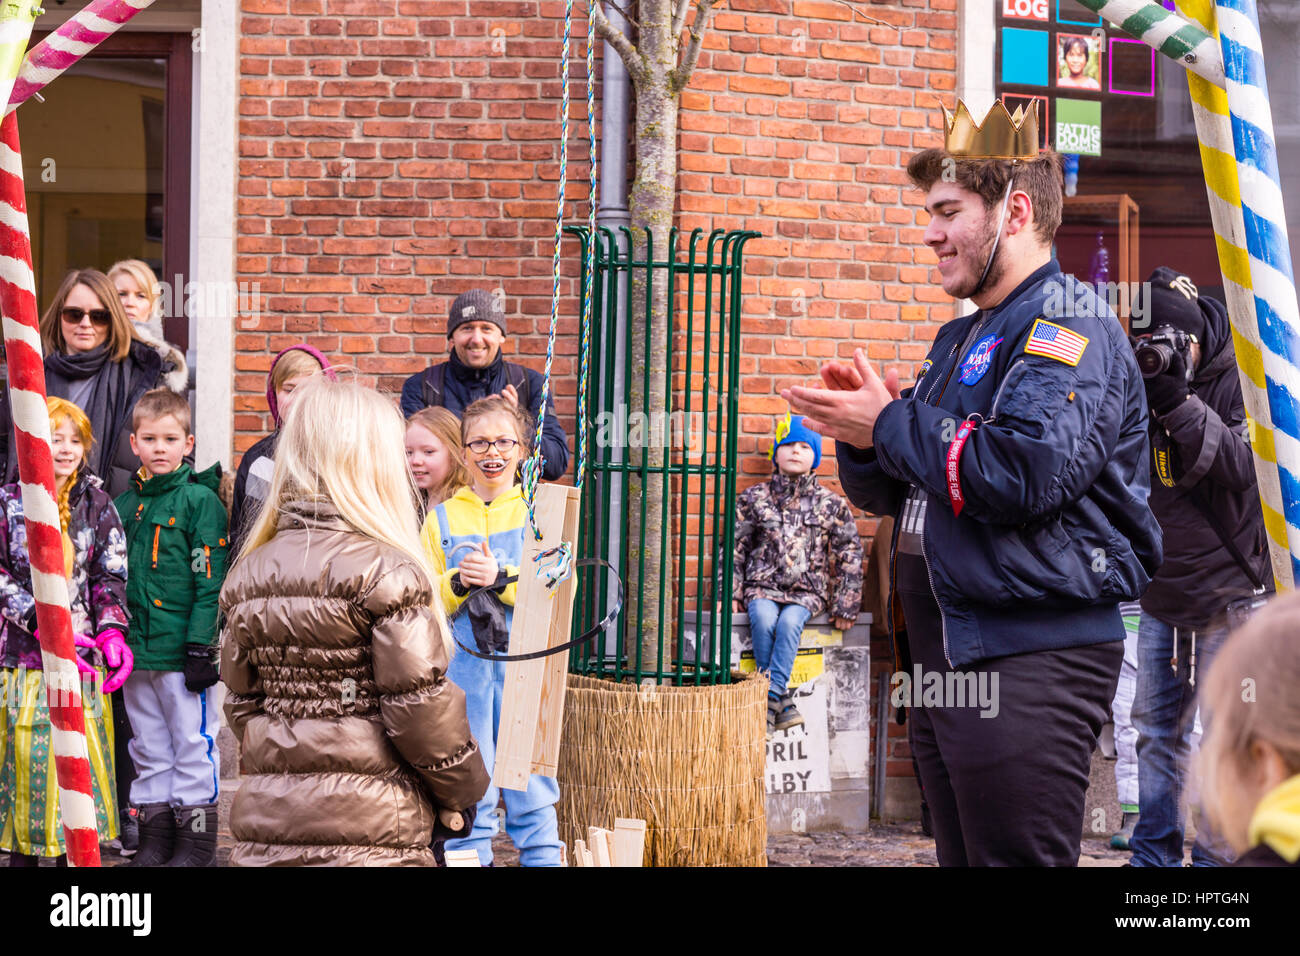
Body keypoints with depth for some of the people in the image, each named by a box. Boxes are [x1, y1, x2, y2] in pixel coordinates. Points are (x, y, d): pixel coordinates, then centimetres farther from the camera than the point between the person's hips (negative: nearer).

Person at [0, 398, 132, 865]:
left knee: (81, 763, 2)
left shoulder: (96, 504, 7)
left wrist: (112, 631, -11)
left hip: (82, 655, 2)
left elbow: (111, 576, 6)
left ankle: (72, 854, 11)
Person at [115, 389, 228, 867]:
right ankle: (156, 841, 20)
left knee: (193, 746, 1)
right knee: (149, 751, 12)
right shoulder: (126, 505, 11)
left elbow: (211, 582, -11)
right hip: (137, 653, 6)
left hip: (184, 651, -6)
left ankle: (197, 843, 9)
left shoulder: (200, 500, -7)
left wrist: (201, 646, -16)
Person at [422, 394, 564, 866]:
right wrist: (458, 582, -13)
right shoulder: (442, 518, 9)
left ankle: (542, 856, 9)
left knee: (531, 776, 1)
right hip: (464, 667, 1)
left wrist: (500, 577, -17)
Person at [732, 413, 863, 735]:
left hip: (807, 590, -1)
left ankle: (770, 700, -32)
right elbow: (735, 547, 9)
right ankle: (782, 703, -28)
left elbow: (850, 556, 8)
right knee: (764, 620, -32)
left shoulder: (831, 504, 8)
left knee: (790, 621, -33)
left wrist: (845, 605, 2)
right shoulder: (754, 498, 10)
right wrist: (731, 593, -1)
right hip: (762, 586, 1)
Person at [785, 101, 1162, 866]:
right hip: (943, 652, 10)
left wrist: (890, 424, -13)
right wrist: (862, 436, 0)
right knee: (963, 856, 14)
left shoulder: (1070, 328, -10)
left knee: (1018, 858, -8)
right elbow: (889, 493, 24)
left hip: (1029, 656, -10)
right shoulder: (963, 338, 21)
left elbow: (1025, 474, -26)